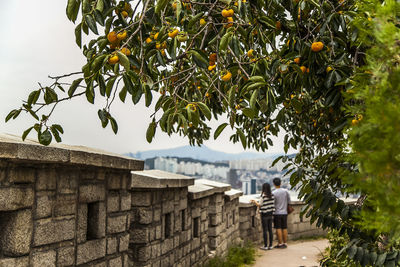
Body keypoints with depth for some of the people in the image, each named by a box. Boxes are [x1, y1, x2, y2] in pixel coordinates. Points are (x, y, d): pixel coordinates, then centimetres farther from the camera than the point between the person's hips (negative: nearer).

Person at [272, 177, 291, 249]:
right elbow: (289, 201, 6)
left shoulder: (273, 193, -12)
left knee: (278, 228, 0)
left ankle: (280, 244, 2)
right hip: (284, 212, 4)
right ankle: (285, 243, 12)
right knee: (284, 228, 8)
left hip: (277, 213, -4)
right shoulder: (286, 191, -1)